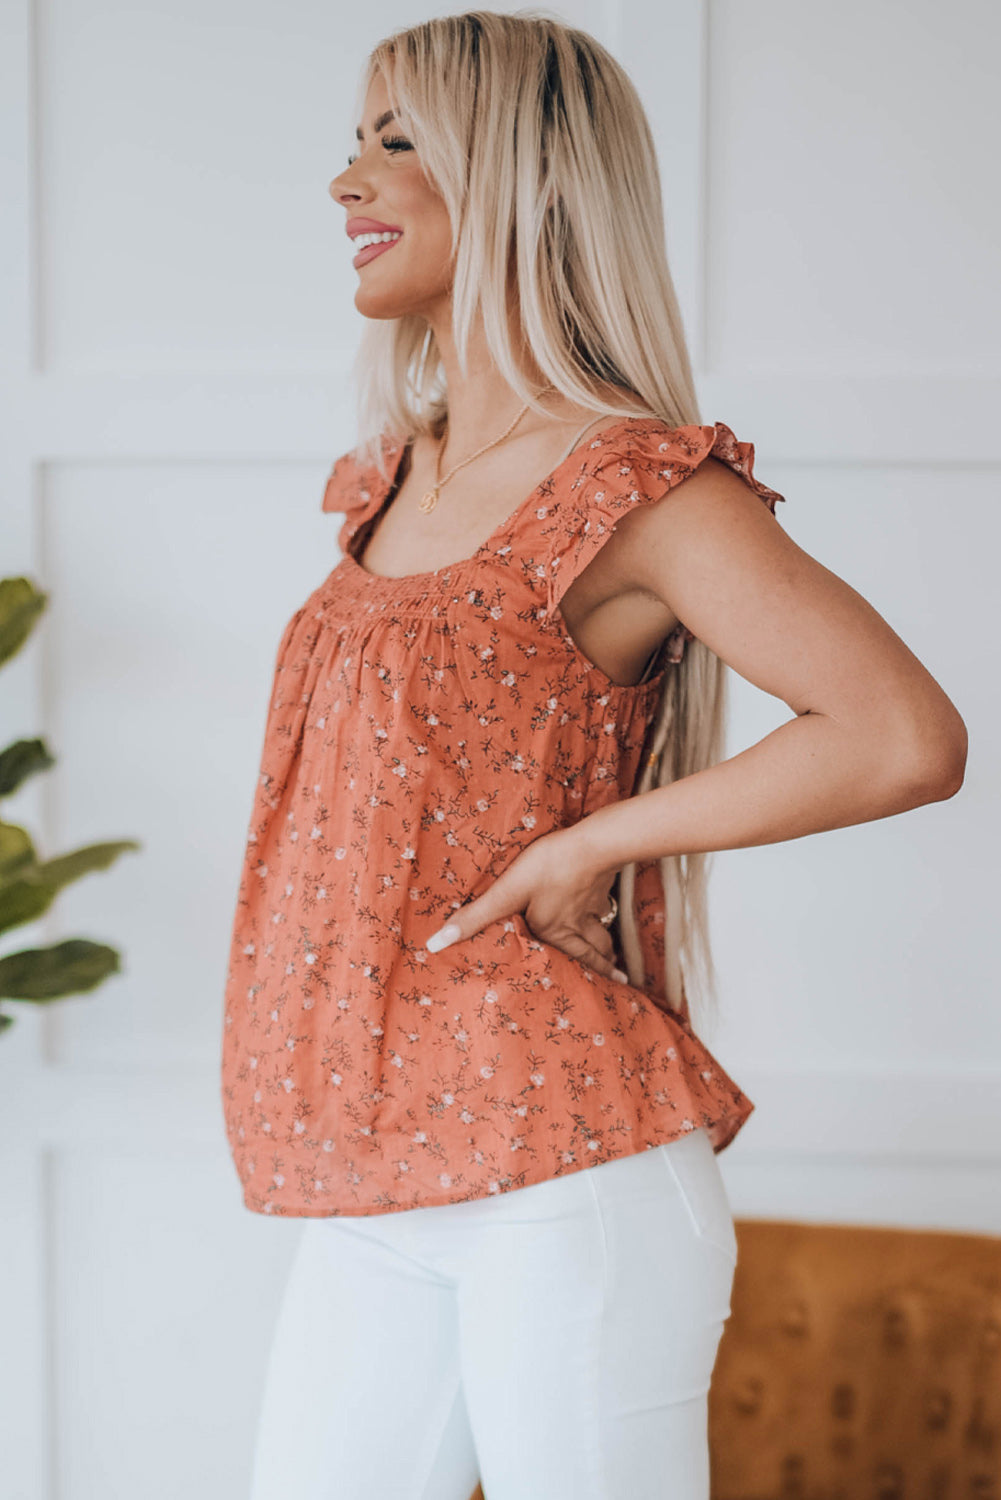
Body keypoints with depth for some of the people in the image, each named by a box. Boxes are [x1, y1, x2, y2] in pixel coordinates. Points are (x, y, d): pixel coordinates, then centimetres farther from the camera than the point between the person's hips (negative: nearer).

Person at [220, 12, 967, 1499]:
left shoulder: (643, 486, -9)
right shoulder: (395, 478, 14)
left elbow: (910, 740, -22)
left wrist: (591, 844, -16)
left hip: (560, 1182, -7)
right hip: (375, 1209, 8)